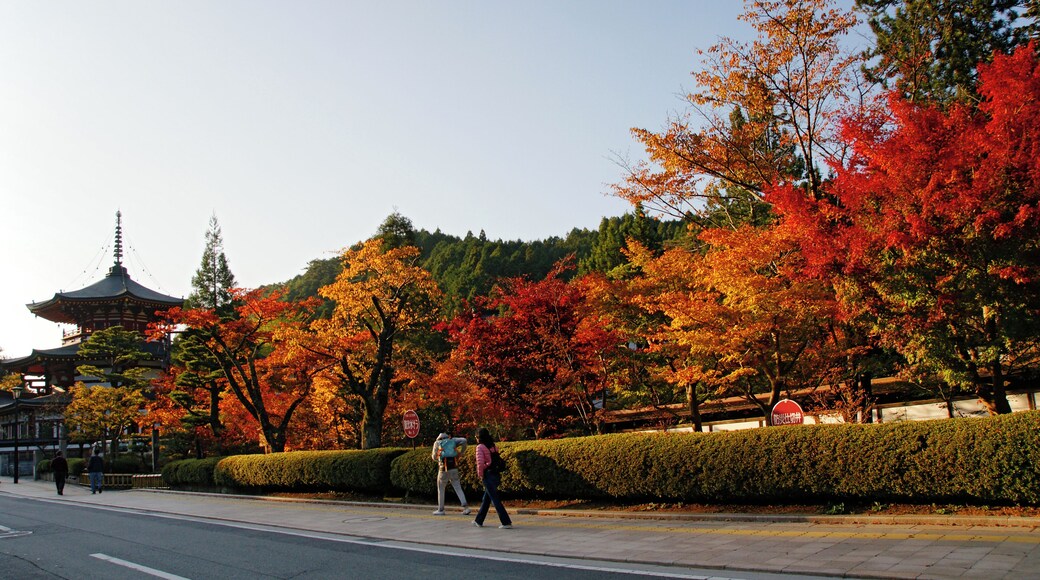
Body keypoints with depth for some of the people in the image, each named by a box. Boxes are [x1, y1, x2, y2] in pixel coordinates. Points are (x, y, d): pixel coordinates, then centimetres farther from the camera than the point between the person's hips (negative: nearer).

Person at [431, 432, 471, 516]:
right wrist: (461, 451, 10)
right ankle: (465, 507, -10)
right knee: (458, 489, 4)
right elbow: (464, 440, -1)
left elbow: (435, 457, 15)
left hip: (443, 469, -2)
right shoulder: (452, 440, 15)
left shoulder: (437, 443, 11)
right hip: (454, 468, 2)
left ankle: (440, 509, 15)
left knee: (441, 489, 13)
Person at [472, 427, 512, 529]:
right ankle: (479, 521, 30)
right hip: (496, 474, 8)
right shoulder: (493, 446, 12)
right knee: (486, 499, 19)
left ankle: (507, 522, -6)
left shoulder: (480, 447, -9)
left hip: (488, 475, -8)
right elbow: (499, 461, 13)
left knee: (495, 500, -4)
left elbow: (480, 462, -21)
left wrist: (480, 475, -8)